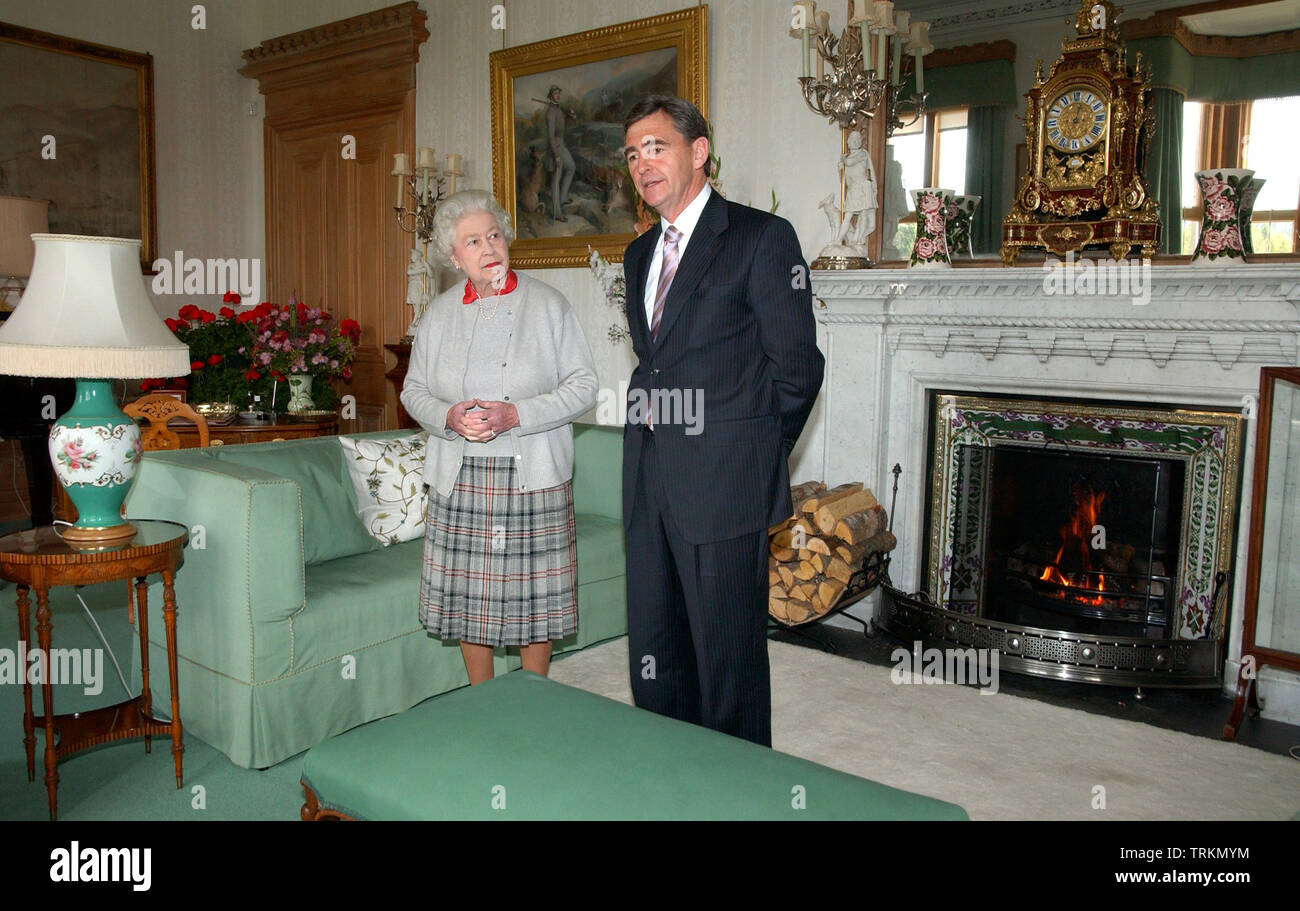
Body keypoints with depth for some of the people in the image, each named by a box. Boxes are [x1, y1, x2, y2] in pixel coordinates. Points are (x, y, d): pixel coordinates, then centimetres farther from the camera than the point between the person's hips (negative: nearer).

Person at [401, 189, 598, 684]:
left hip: (534, 476, -2)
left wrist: (517, 415, -16)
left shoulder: (548, 304, 0)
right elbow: (414, 390, 14)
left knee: (533, 593, 4)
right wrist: (448, 416, -9)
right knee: (469, 595, 8)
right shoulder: (439, 313, 9)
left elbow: (583, 385, -3)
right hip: (459, 477, 3)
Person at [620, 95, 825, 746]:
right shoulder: (640, 254, 17)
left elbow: (798, 367, -6)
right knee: (654, 655, 15)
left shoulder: (762, 238, -6)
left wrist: (758, 454, 2)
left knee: (729, 661, 3)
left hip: (723, 487, -7)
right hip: (649, 485, 7)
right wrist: (651, 446, 13)